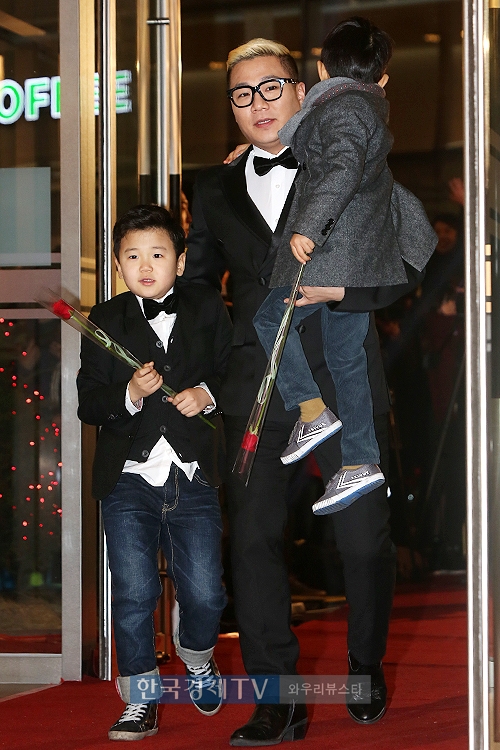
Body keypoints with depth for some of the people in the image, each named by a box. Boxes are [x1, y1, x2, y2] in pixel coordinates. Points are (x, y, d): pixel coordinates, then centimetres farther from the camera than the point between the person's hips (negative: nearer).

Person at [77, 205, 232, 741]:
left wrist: (206, 393, -11)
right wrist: (129, 395, -18)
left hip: (193, 480, 0)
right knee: (133, 595, -2)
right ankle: (139, 702, 12)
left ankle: (198, 661, 32)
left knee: (204, 593, -1)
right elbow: (87, 404, 0)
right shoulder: (106, 322, 3)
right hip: (128, 481, 0)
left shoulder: (208, 310, 5)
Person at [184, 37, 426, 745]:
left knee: (364, 538, 3)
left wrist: (340, 289, -12)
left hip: (345, 383, -2)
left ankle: (367, 672, 25)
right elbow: (197, 282, 21)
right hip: (254, 388, 2)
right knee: (253, 537, -5)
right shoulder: (215, 188, 14)